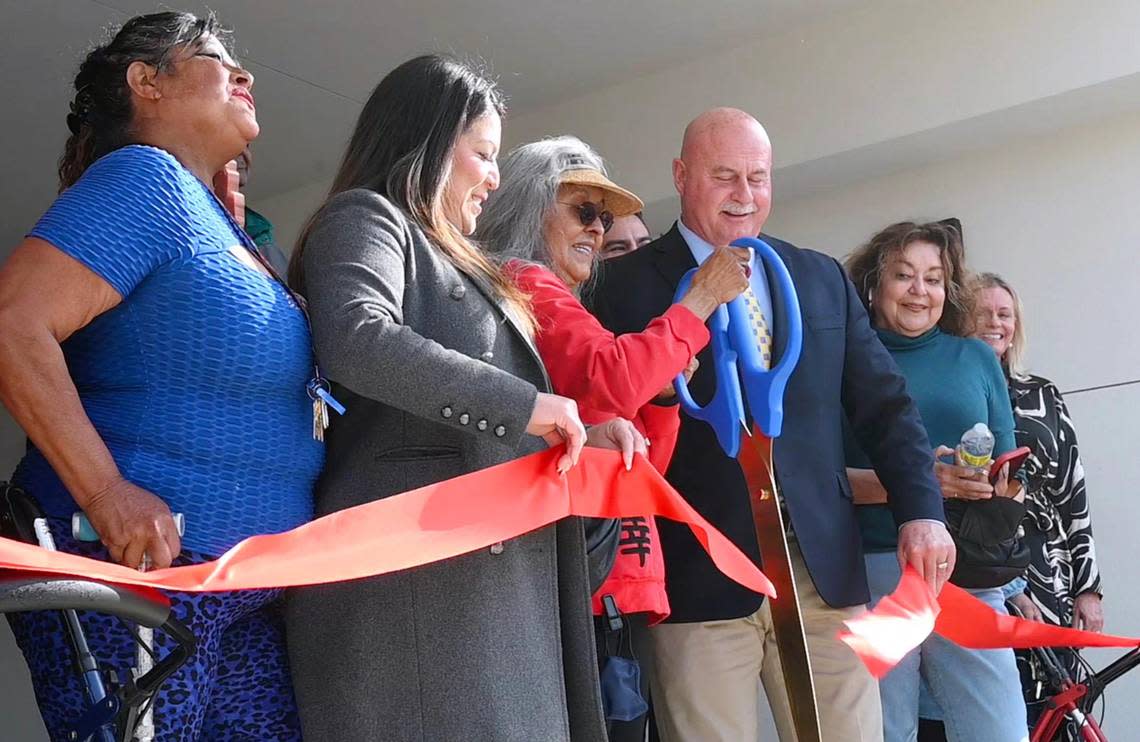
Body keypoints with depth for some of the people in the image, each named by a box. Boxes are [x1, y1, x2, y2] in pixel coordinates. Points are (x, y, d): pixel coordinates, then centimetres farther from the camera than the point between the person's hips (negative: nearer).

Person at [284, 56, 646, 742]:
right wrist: (525, 403, -17)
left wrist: (579, 429, 11)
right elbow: (356, 340, -23)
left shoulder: (450, 261, 27)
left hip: (489, 567, 9)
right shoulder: (366, 218, 0)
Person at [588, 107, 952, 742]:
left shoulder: (823, 278, 15)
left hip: (826, 570, 4)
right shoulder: (633, 281, 2)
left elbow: (885, 403, 12)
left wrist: (922, 512, 1)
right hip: (701, 577, -3)